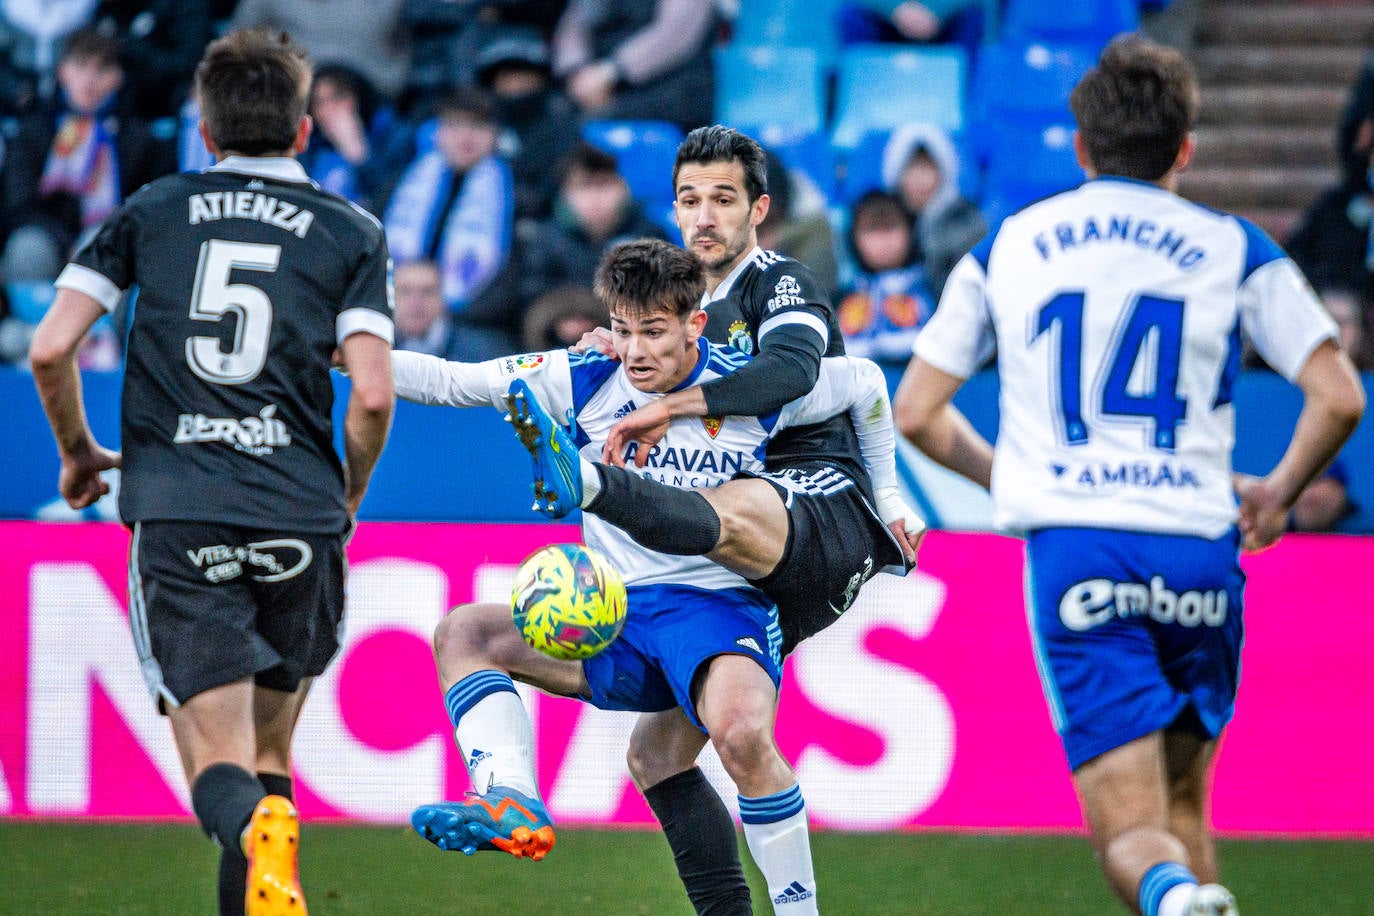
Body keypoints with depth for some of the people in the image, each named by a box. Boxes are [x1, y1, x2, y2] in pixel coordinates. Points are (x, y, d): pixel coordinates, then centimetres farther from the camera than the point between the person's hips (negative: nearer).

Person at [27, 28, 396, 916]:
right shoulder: (351, 232, 9)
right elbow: (372, 395, -2)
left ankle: (254, 831, -36)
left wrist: (78, 452, 23)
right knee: (270, 755, 20)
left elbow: (50, 350, 5)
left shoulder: (151, 211, 12)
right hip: (300, 515, 1)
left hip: (178, 515, -1)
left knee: (218, 763, -5)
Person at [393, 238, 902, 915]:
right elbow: (448, 381, 3)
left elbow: (865, 382, 11)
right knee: (461, 633, -15)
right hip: (613, 619, 5)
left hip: (720, 606, -5)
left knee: (741, 734, -37)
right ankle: (511, 804, -37)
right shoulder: (583, 380, 1)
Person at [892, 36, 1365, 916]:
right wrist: (1278, 494, 17)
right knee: (1182, 805, 20)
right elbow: (1338, 398, -1)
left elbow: (916, 413, 13)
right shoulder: (1234, 250, 8)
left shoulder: (1007, 248, 12)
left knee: (1130, 835, -6)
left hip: (1071, 549, -1)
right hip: (1198, 555, 1)